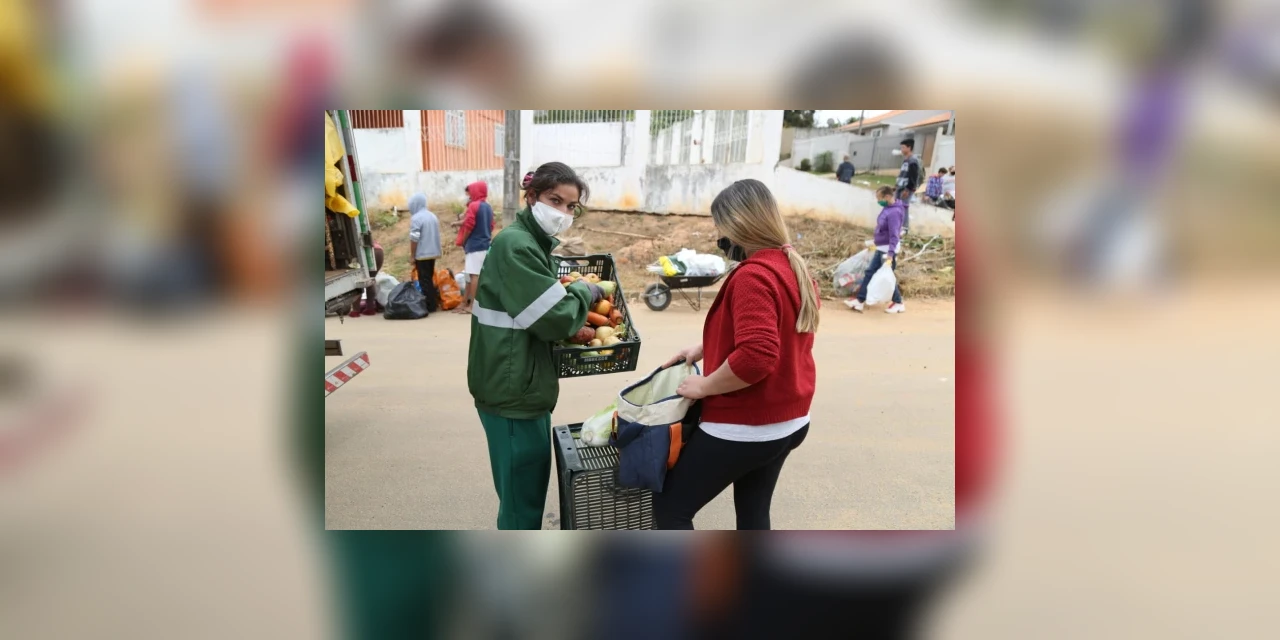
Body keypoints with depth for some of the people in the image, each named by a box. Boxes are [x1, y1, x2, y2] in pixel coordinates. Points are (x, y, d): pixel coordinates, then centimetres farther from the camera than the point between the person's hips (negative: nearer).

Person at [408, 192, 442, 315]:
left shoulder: (416, 218, -14)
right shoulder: (432, 216, 12)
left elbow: (414, 239, -17)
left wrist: (412, 255, -8)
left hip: (422, 254, -8)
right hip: (433, 253, 8)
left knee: (424, 281, -3)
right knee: (430, 279, 15)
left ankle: (429, 306, -3)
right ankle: (433, 304, 16)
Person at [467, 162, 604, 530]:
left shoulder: (532, 242, 13)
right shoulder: (516, 246, -20)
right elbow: (555, 319, -23)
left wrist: (572, 293, 6)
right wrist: (584, 292, -6)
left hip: (523, 385, 11)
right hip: (513, 389, -11)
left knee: (530, 482, 24)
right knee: (521, 491, 1)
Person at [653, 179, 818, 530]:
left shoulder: (753, 275, -23)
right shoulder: (796, 268, 7)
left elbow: (755, 356, -33)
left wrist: (703, 386, -19)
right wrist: (704, 348, 15)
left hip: (744, 428, -9)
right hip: (789, 420, 9)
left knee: (670, 508, 4)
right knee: (754, 511, 20)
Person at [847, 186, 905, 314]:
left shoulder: (894, 212, -23)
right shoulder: (887, 209, 5)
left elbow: (894, 235, -28)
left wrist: (891, 253, -33)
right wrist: (876, 243, 24)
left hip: (888, 250, -10)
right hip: (881, 249, 10)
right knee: (869, 273, 9)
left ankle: (898, 304, 18)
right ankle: (859, 301, 13)